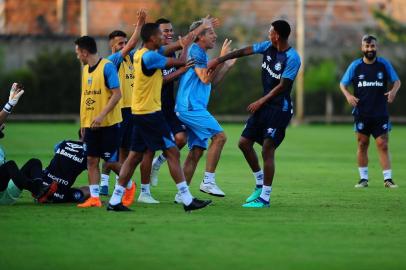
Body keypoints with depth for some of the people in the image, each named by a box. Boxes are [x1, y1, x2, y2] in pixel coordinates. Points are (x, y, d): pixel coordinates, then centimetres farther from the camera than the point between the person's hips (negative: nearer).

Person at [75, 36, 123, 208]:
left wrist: (101, 115, -23)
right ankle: (94, 197, 5)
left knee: (111, 159, -2)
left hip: (108, 123, -7)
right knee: (91, 160, 3)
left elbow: (117, 94, -17)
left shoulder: (107, 66, -12)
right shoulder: (85, 69, 11)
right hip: (90, 124, 7)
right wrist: (82, 123, 14)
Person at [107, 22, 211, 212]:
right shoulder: (150, 56, -18)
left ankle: (115, 200, 9)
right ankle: (187, 200, -4)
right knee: (172, 152, -5)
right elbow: (180, 62, -13)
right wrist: (186, 46, 5)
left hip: (139, 111, 9)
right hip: (150, 112, -9)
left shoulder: (139, 54, 10)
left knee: (135, 156, 11)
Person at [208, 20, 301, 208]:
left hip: (280, 109, -8)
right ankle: (260, 184, 24)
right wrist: (219, 60, 10)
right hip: (264, 106, 8)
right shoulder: (268, 47, 3)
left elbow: (282, 86, -18)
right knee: (244, 143, 8)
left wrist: (261, 102, -13)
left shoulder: (292, 58, -19)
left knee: (267, 149, -12)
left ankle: (265, 198, -7)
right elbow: (244, 51, 10)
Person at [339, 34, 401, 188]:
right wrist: (348, 95, -11)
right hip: (361, 113, 1)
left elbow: (397, 81, 8)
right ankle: (363, 178, 13)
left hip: (380, 113, -1)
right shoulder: (355, 66, 1)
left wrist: (393, 91, -14)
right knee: (362, 145, 5)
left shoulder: (384, 64, 0)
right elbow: (343, 84, 9)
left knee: (383, 145, -6)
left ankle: (388, 179, -4)